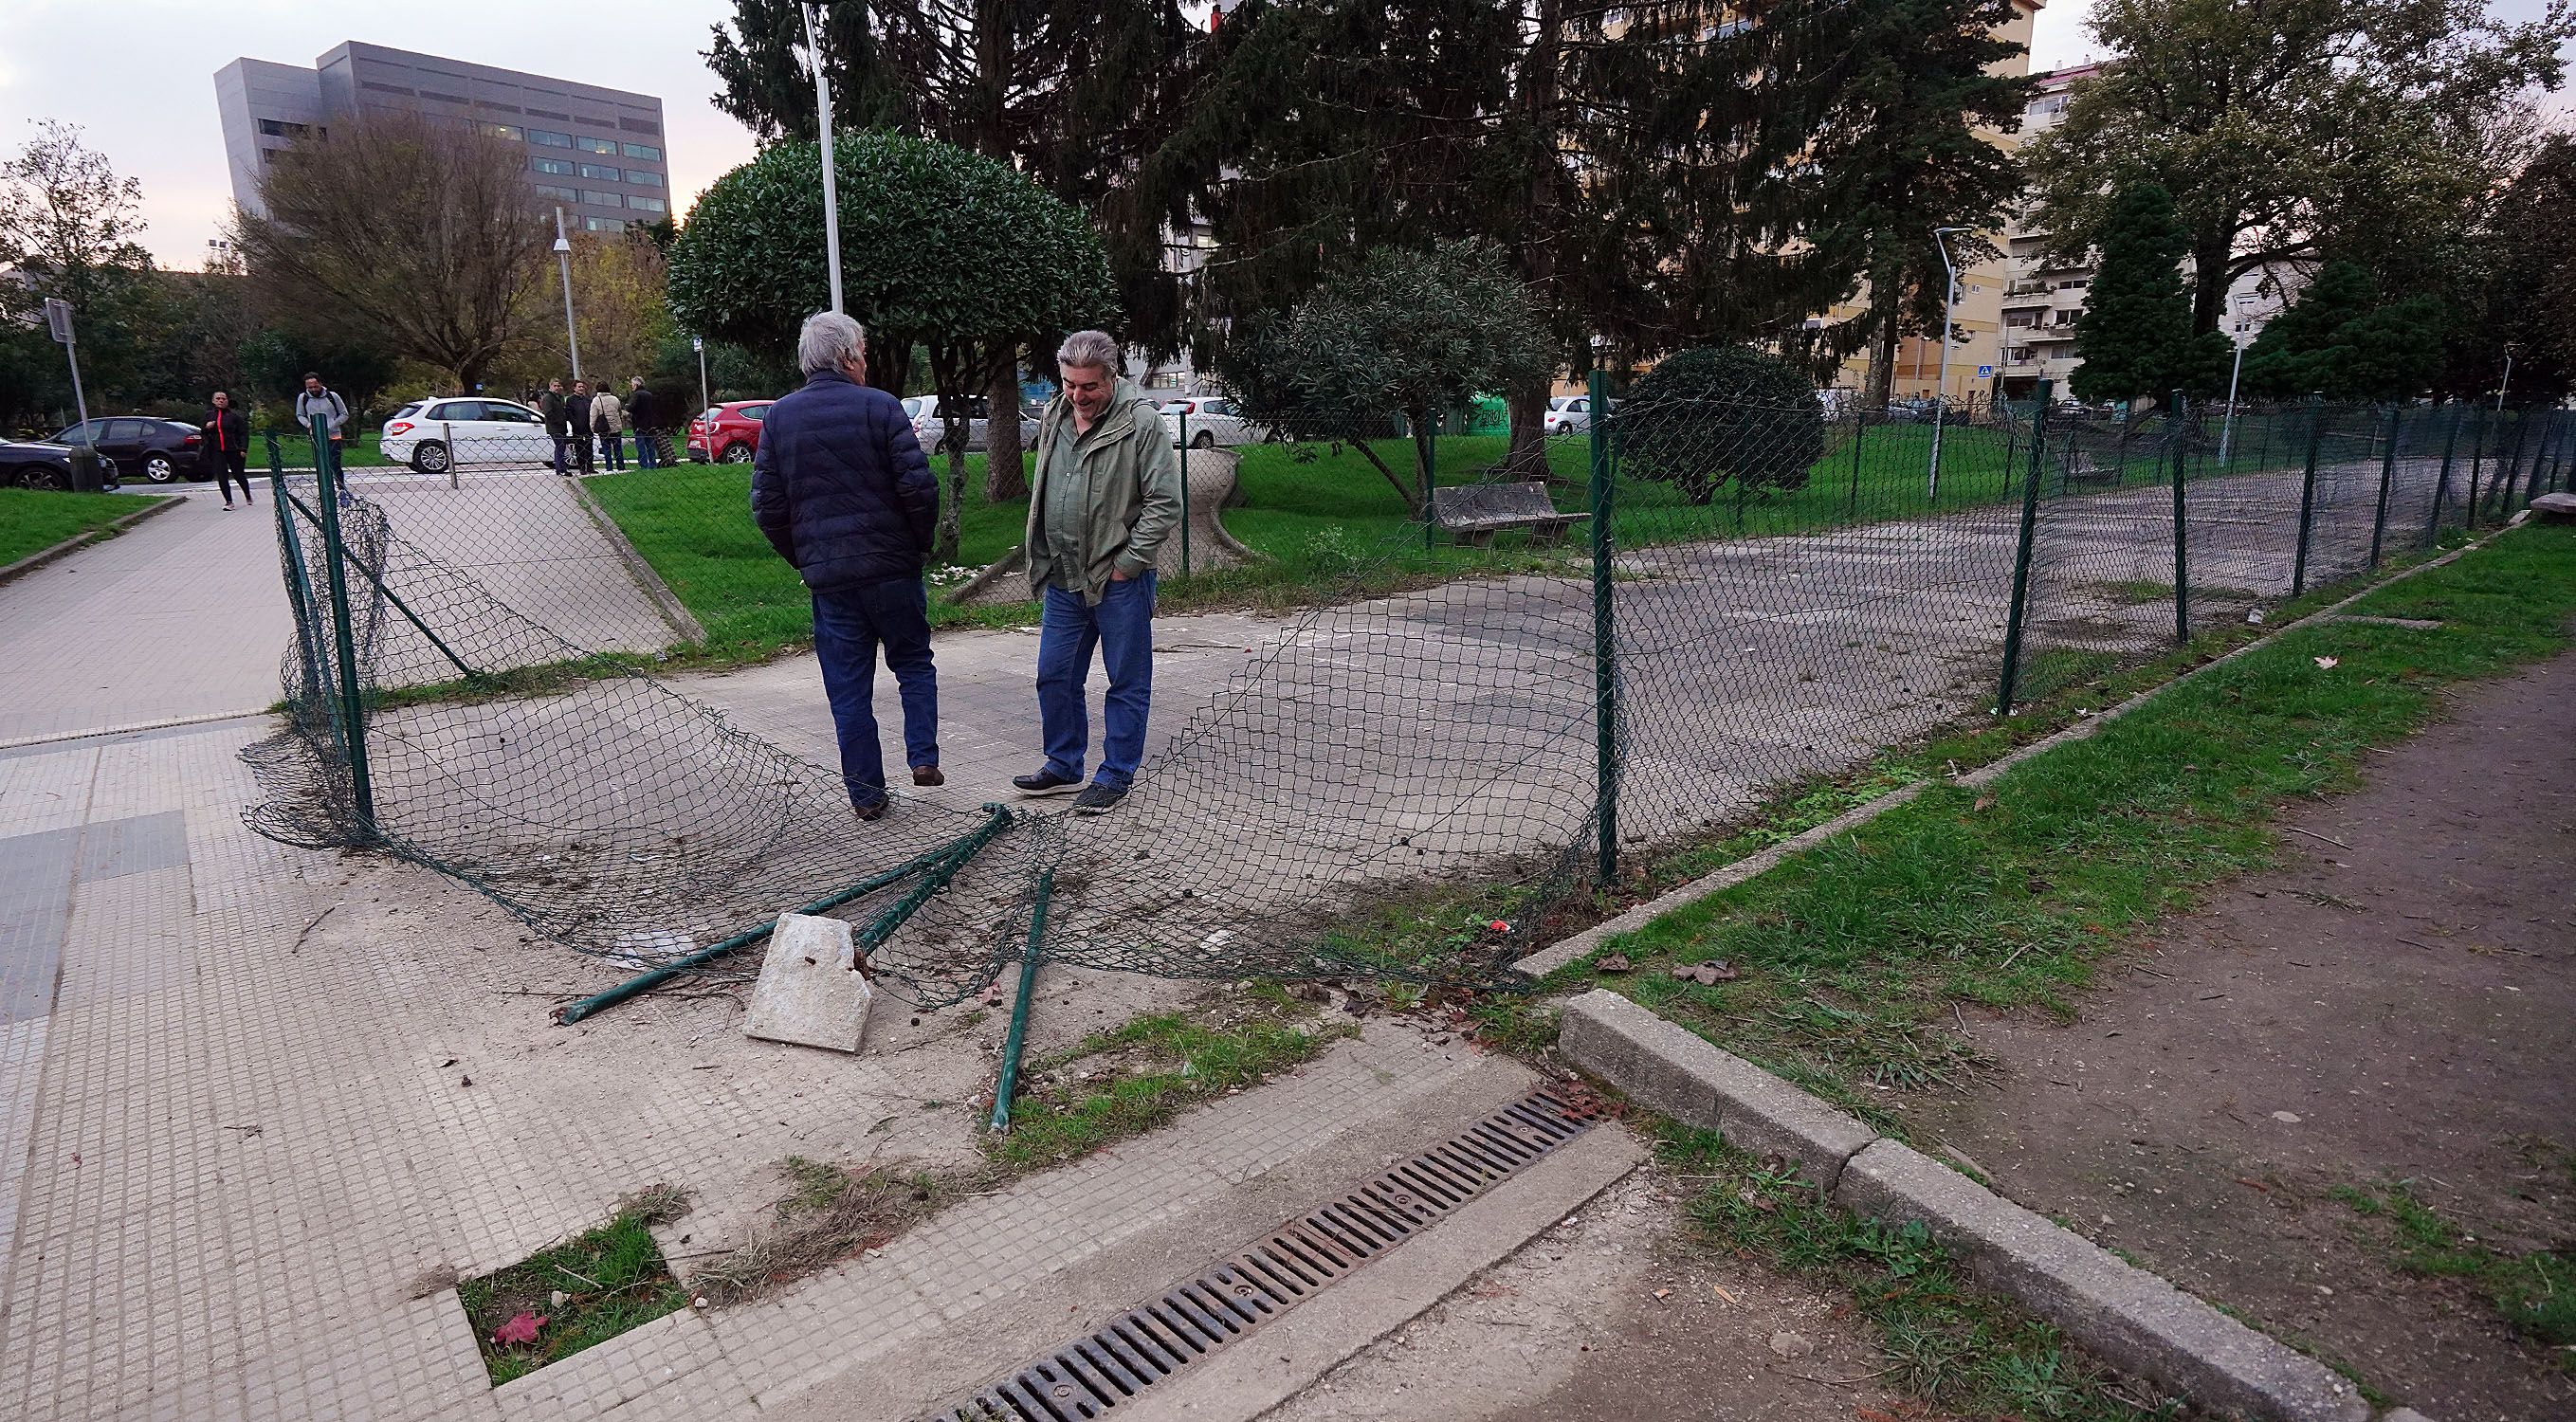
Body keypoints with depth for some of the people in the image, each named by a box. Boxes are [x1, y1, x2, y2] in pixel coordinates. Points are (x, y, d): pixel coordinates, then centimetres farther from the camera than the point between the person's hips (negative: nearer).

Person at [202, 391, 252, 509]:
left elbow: (243, 433, -4)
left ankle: (248, 497, 30)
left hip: (234, 451, -3)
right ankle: (229, 502, -1)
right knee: (221, 477, -5)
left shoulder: (234, 415, -2)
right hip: (217, 452, 3)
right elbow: (202, 434, 17)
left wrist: (243, 449, -13)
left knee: (238, 475, 8)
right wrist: (206, 427, -6)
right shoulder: (209, 415, 10)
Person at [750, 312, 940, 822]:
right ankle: (923, 757, 6)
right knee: (914, 663, 18)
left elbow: (767, 507, 3)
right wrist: (920, 543, 3)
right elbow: (919, 488, -12)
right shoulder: (880, 406, -5)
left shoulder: (779, 416, 5)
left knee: (848, 686, 9)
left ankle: (866, 794, 14)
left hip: (827, 574, 2)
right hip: (892, 565, -2)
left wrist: (802, 559, 14)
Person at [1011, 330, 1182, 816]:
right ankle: (1063, 766, 29)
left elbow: (1166, 504, -14)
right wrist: (1042, 560, 14)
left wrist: (1126, 563, -14)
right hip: (1062, 580, 7)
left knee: (1127, 684, 5)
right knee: (1054, 676, 14)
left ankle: (1116, 776, 18)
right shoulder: (1055, 417, 9)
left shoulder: (1142, 422, -12)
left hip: (1120, 581, -7)